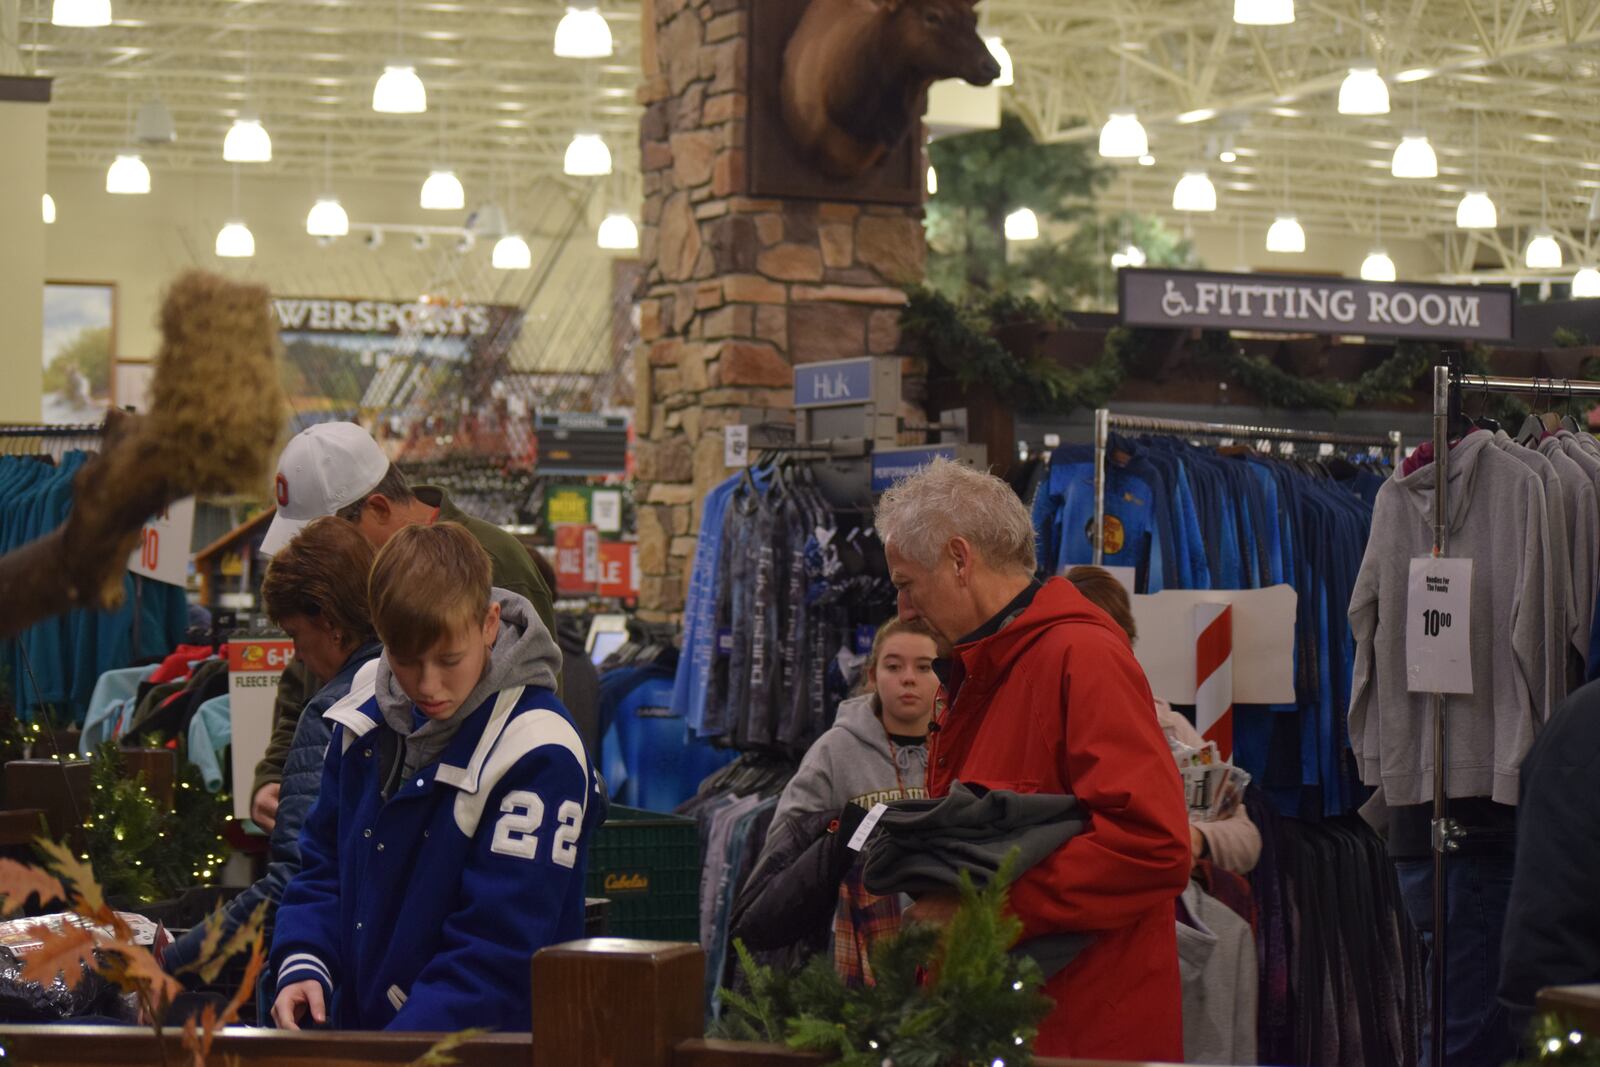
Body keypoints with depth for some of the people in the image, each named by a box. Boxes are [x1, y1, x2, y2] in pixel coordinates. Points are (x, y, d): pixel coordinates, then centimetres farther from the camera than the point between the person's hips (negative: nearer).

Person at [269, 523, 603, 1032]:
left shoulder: (538, 756, -13)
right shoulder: (367, 719, 8)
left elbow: (499, 950, -16)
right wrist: (302, 965, 2)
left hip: (476, 1047, -3)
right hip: (351, 1033, 3)